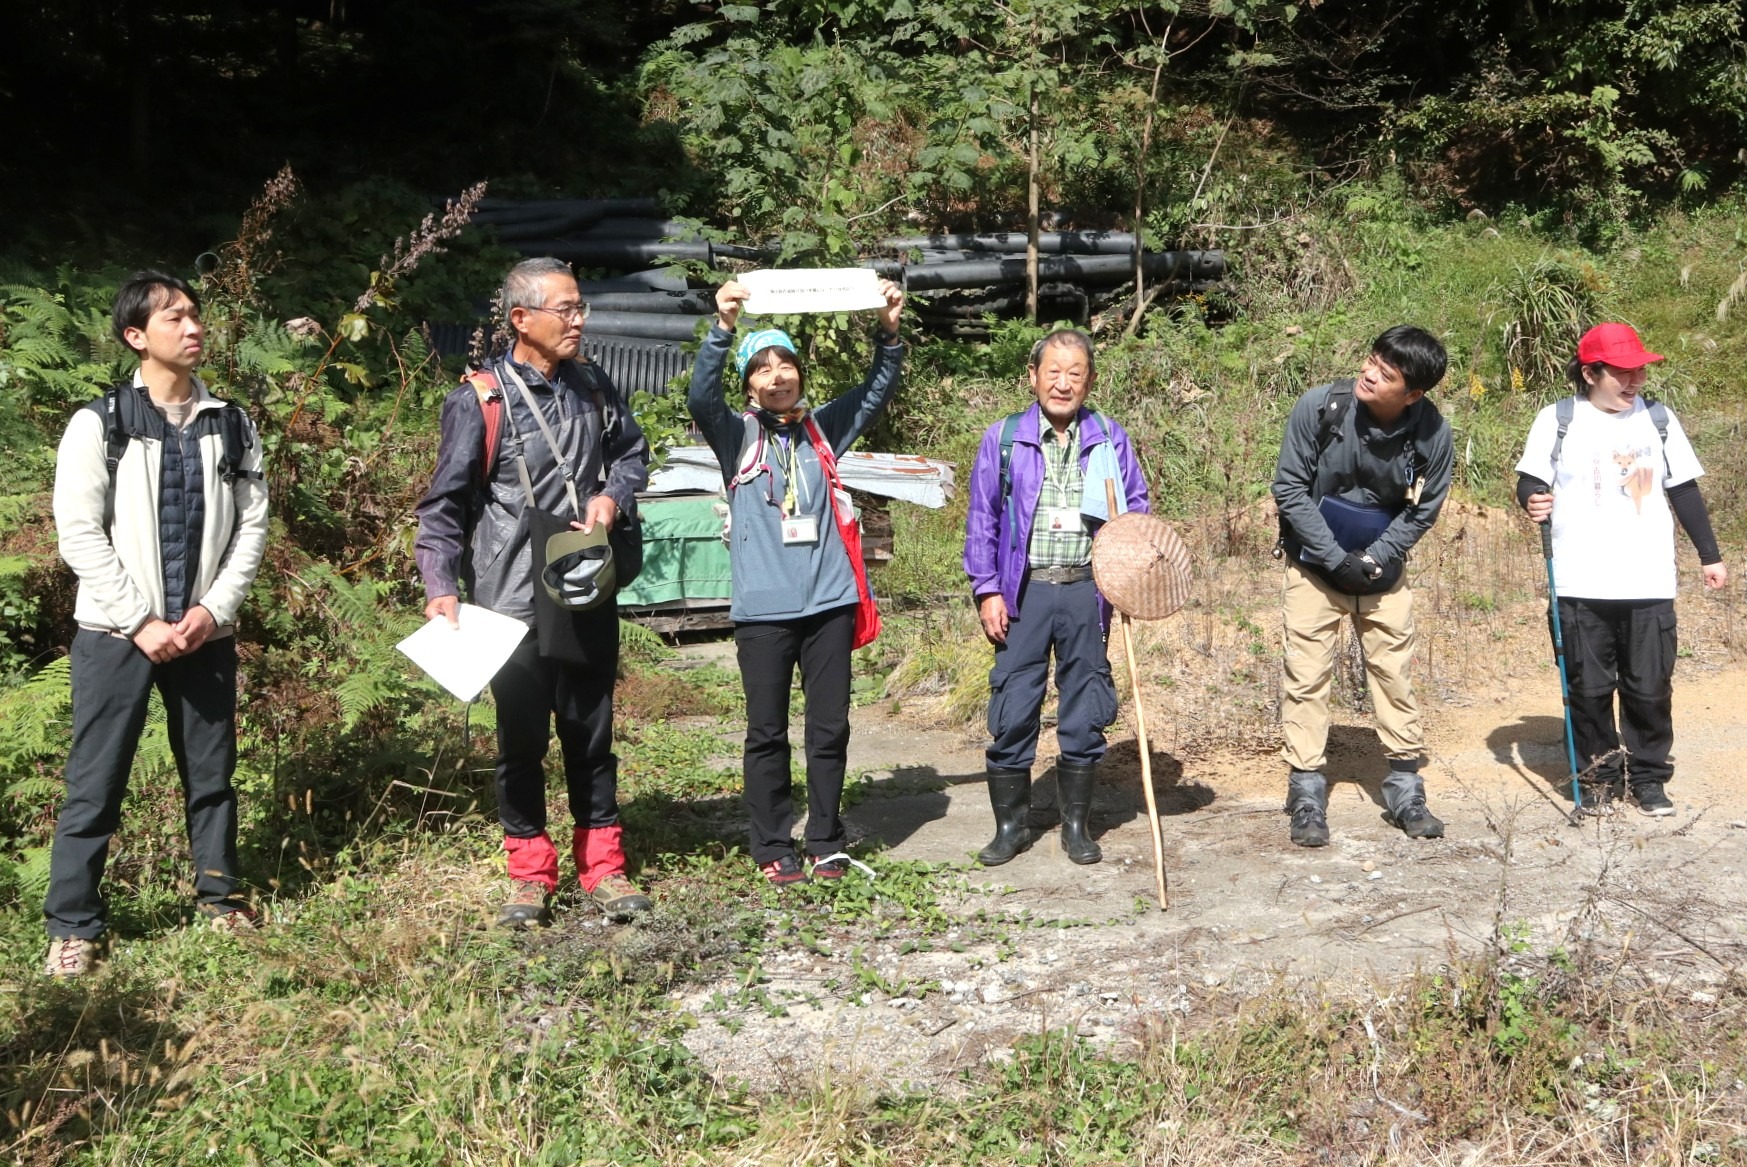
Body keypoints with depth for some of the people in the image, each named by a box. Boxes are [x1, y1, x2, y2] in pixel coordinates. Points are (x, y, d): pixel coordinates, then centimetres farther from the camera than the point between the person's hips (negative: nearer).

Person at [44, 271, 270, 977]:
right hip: (115, 634, -3)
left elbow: (251, 524, 5)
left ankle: (219, 893, 28)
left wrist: (214, 609, -7)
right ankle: (73, 925, 9)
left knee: (212, 773, 12)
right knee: (95, 784, 0)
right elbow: (79, 534, -7)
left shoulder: (231, 425, 6)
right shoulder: (99, 424, -4)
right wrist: (140, 623, -12)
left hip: (206, 631, 3)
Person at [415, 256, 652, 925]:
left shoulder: (593, 388, 6)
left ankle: (602, 866, 22)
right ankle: (530, 873, 19)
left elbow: (632, 452, 20)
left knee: (592, 733, 11)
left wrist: (613, 496, -2)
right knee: (522, 738, 6)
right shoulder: (480, 400, -9)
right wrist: (441, 587, -18)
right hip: (514, 601, -4)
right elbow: (445, 503, -8)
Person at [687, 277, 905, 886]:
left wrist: (888, 332, -12)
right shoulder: (737, 435, 2)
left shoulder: (823, 428, 10)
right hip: (763, 609, -2)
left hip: (829, 602, 3)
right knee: (767, 734, 4)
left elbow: (878, 391, 5)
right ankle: (773, 850, 14)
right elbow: (701, 397, -16)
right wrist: (723, 327, -31)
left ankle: (826, 844, 18)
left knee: (830, 730, 7)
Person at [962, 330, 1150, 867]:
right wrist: (987, 591, -2)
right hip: (1024, 592, -1)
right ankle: (1010, 825, 13)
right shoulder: (1003, 439, 5)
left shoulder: (1110, 440, 7)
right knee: (1012, 711, 0)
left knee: (1086, 711, 6)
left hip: (1086, 590, 1)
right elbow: (982, 519, 5)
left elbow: (1136, 511, 10)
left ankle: (1076, 824, 20)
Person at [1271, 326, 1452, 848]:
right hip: (1314, 563, -1)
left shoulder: (1432, 432, -17)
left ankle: (1404, 787, 18)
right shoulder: (1319, 407, -21)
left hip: (1383, 567, 1)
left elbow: (1424, 510, -3)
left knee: (1395, 673, 6)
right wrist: (1336, 557, -16)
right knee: (1307, 676, -2)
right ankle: (1306, 794, 5)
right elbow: (1289, 487, -13)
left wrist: (1374, 559, -15)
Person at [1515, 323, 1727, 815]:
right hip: (1581, 586, -2)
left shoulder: (1659, 419, 9)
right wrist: (1533, 499, -22)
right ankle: (1600, 776, 18)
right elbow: (1529, 481, 2)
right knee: (1589, 687, 3)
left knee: (1651, 687, 3)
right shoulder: (1557, 421, 1)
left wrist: (1710, 555, 12)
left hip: (1649, 585, 2)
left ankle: (1648, 777, 18)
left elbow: (1684, 491, 13)